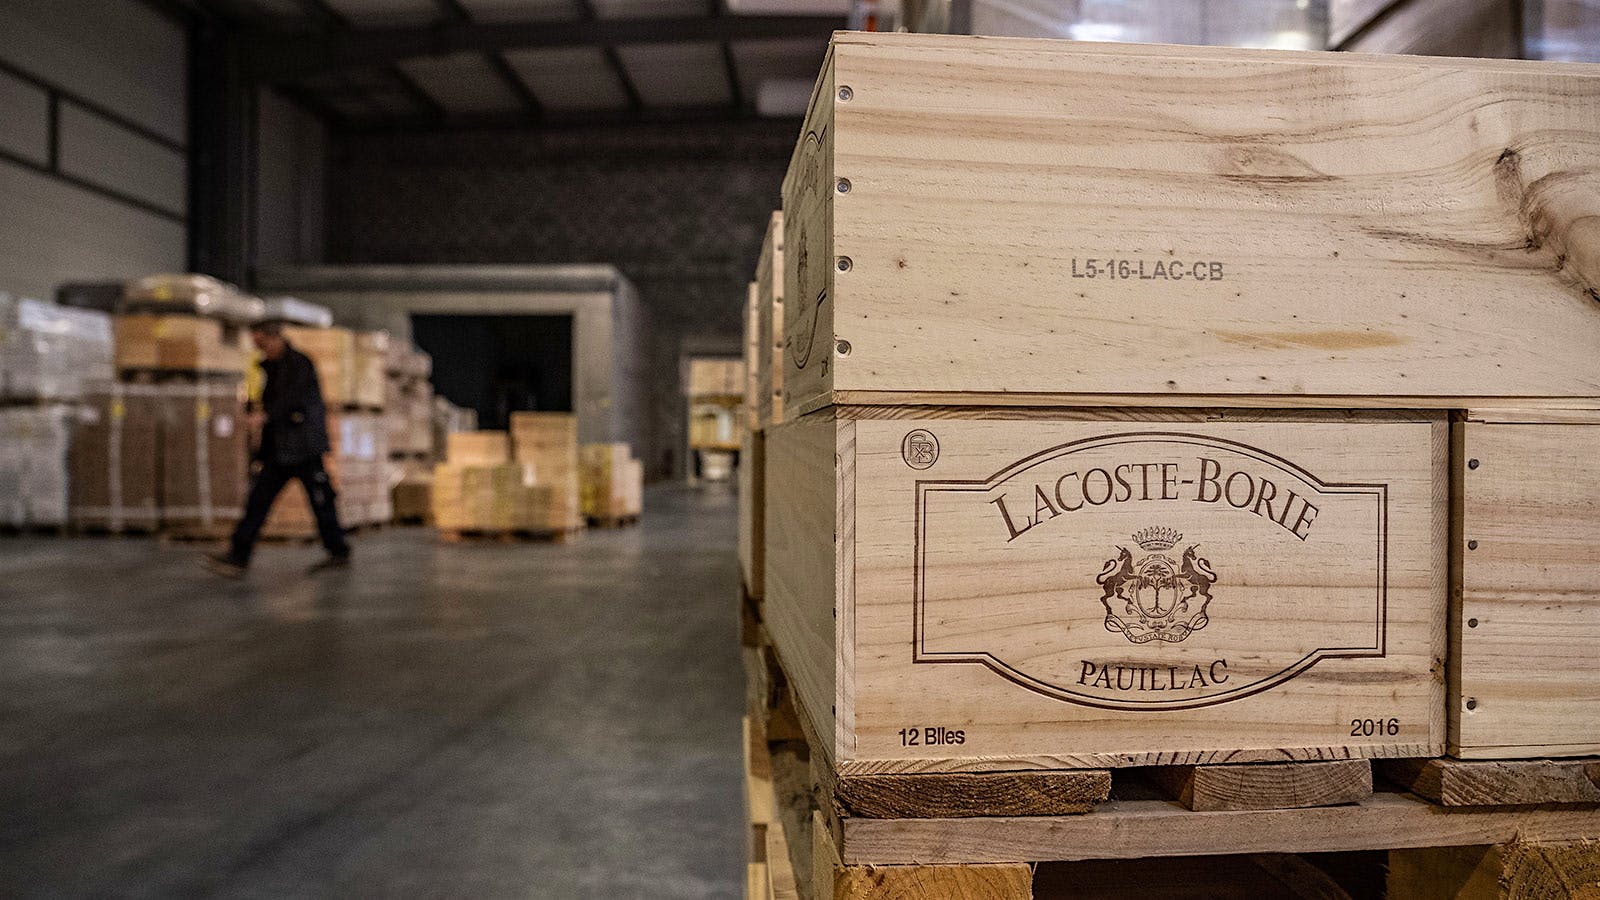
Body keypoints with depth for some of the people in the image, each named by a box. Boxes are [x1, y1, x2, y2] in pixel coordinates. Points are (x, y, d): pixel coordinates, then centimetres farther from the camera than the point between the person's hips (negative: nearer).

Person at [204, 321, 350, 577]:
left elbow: (293, 397, -25)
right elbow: (270, 406, 22)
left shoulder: (300, 363, -8)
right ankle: (238, 556, 0)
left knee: (321, 501, -1)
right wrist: (263, 454, 20)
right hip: (279, 450, 8)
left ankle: (339, 552, 11)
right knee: (258, 499, 1)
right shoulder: (272, 367, 18)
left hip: (305, 448, -8)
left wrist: (266, 414, -39)